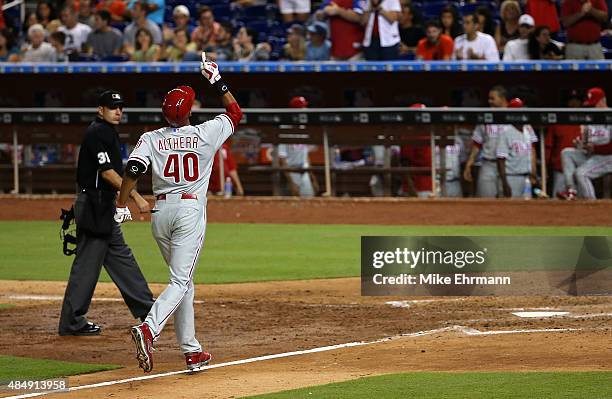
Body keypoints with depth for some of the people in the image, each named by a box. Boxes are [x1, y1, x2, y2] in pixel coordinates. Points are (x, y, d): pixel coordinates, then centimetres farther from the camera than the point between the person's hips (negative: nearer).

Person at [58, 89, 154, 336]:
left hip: (104, 207, 11)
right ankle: (72, 322, -4)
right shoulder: (97, 133, -14)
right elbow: (107, 172, -20)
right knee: (87, 263, -7)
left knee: (121, 258, 14)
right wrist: (136, 197, -21)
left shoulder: (107, 132, 17)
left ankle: (146, 309, 21)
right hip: (93, 206, -11)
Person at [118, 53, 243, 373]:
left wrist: (121, 205, -11)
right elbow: (235, 113, 14)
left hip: (161, 211, 4)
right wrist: (217, 81, 19)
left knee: (183, 280, 16)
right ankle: (149, 329, -36)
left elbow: (133, 169, -13)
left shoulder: (151, 139, 2)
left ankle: (191, 350, 16)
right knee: (180, 281, -10)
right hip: (191, 209, -4)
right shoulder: (206, 134, -1)